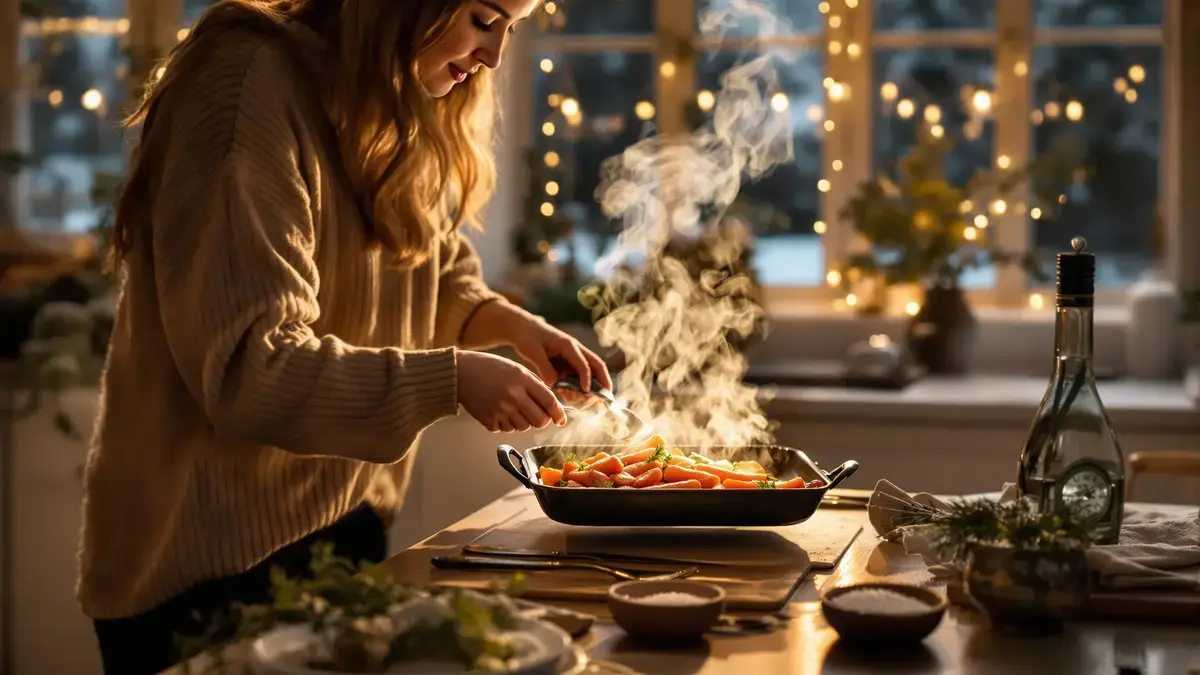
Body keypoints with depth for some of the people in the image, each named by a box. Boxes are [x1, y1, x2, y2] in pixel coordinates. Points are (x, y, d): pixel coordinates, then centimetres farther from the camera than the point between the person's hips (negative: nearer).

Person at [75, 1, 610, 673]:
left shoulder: (400, 104, 7)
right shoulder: (253, 86, -21)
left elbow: (434, 272, 18)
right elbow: (248, 370, -26)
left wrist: (504, 321, -2)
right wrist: (453, 378, -25)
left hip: (344, 520, 8)